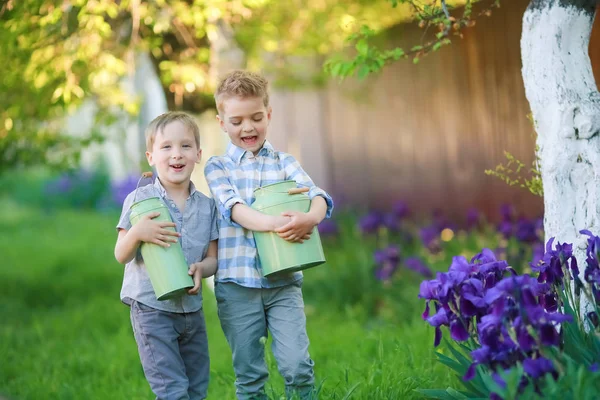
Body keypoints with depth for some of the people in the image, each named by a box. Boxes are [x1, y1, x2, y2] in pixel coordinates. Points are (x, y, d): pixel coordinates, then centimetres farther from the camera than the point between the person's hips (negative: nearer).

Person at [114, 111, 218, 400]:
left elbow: (212, 257, 7)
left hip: (192, 309, 5)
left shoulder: (207, 206, 4)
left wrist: (201, 268, -17)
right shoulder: (139, 200, -6)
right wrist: (137, 233, -26)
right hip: (151, 309, -4)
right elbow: (121, 256, -5)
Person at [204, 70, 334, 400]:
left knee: (297, 366, -8)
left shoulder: (284, 163, 10)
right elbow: (233, 208, -14)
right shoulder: (218, 167, 5)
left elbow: (317, 196, -7)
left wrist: (311, 217, -33)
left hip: (283, 281, 1)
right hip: (236, 284, -1)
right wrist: (272, 223, -34)